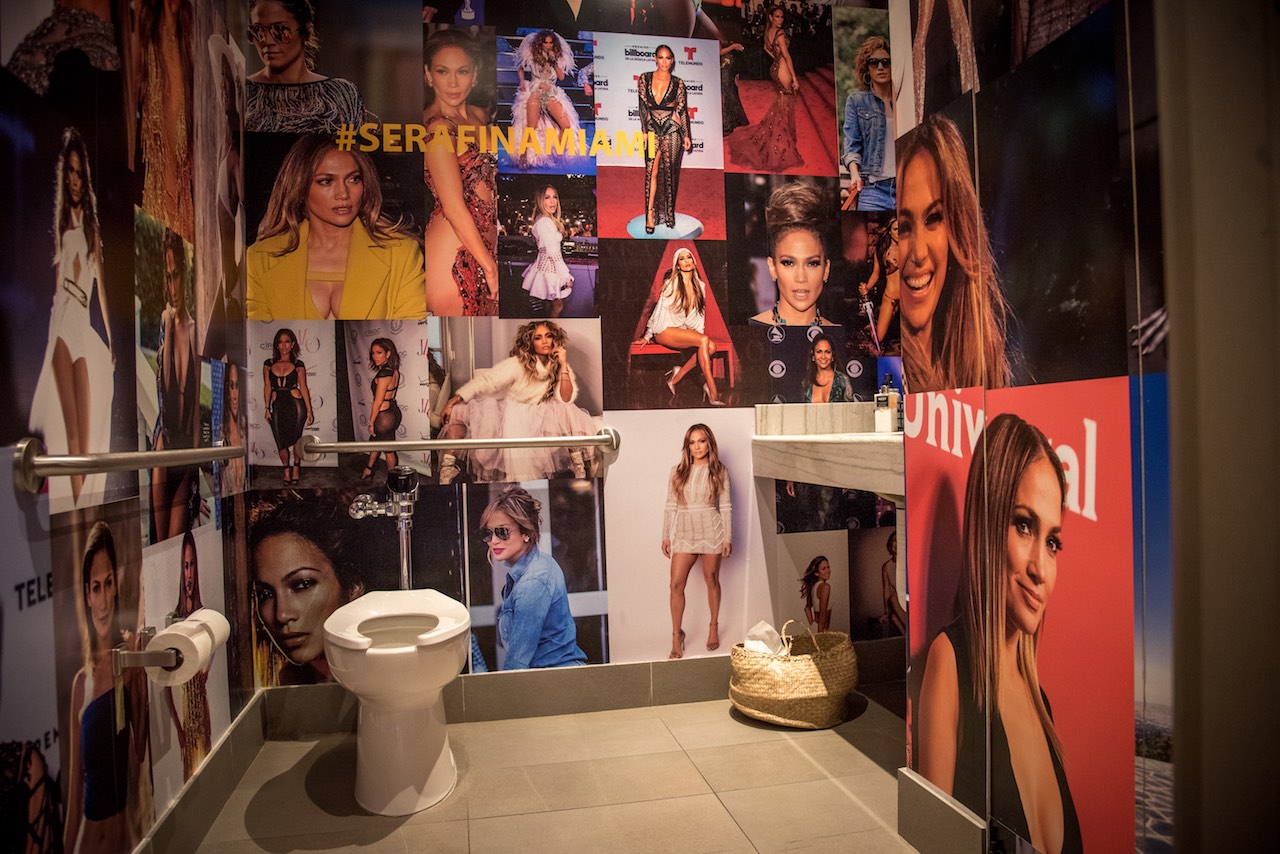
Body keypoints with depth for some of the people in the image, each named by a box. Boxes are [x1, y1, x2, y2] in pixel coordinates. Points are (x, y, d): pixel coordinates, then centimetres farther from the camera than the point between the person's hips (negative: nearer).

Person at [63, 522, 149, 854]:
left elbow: (141, 751, -10)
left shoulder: (131, 658, -8)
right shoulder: (80, 682, 1)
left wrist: (138, 672, -21)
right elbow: (74, 778, 8)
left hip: (125, 822, -3)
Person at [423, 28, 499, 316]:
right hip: (453, 254, -8)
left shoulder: (478, 115, 10)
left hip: (485, 246, 8)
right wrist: (490, 267, -14)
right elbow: (454, 208, -17)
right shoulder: (437, 128, -15)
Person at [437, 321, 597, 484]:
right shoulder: (517, 363, -13)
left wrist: (564, 366, -22)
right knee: (459, 412, -21)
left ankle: (578, 467, -20)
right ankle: (448, 467, -14)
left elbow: (565, 400, -13)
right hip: (509, 413, -1)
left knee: (569, 412, -28)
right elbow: (486, 380, -18)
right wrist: (452, 402, -24)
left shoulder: (557, 366, -4)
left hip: (539, 418, 1)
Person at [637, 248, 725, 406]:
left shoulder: (700, 285, 10)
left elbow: (700, 313, 15)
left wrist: (699, 333, 2)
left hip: (686, 331, 6)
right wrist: (647, 336, 0)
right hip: (666, 331, -6)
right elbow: (659, 309, -2)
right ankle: (712, 393, -31)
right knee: (704, 341, -30)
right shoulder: (671, 284, -6)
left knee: (711, 346, -24)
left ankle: (676, 378, -15)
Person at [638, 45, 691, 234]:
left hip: (671, 131, 0)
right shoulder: (645, 79, 7)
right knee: (652, 171, -8)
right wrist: (644, 130, 0)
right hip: (652, 130, 0)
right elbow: (643, 106, 6)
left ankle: (669, 212, 15)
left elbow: (682, 110, 7)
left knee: (669, 171, 3)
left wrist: (686, 135, 4)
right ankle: (650, 213, -9)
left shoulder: (678, 83, 5)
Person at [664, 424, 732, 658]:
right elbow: (670, 506, 5)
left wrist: (728, 538, -3)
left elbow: (725, 507, 0)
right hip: (684, 533, 1)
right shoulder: (677, 471, 3)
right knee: (676, 584, -4)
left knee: (712, 580, 10)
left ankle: (714, 627, 28)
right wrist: (665, 536, 3)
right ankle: (676, 635, 8)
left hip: (711, 532, -1)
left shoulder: (719, 471, -1)